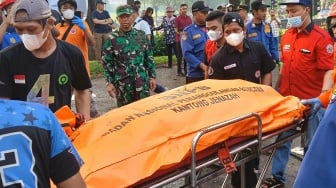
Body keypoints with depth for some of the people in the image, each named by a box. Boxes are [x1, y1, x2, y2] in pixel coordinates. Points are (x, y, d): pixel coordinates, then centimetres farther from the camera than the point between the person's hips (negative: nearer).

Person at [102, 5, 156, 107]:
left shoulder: (141, 35, 3)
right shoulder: (112, 38, -4)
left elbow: (149, 58, 9)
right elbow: (107, 62, -1)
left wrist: (152, 76, 6)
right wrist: (109, 83, -5)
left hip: (142, 81, 2)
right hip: (122, 83, -2)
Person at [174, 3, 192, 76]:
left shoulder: (189, 18, 12)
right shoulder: (177, 18, -4)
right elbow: (175, 29, -8)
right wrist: (179, 33, -25)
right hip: (180, 39, -5)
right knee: (180, 55, -1)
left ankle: (186, 69, 19)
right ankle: (179, 71, 4)